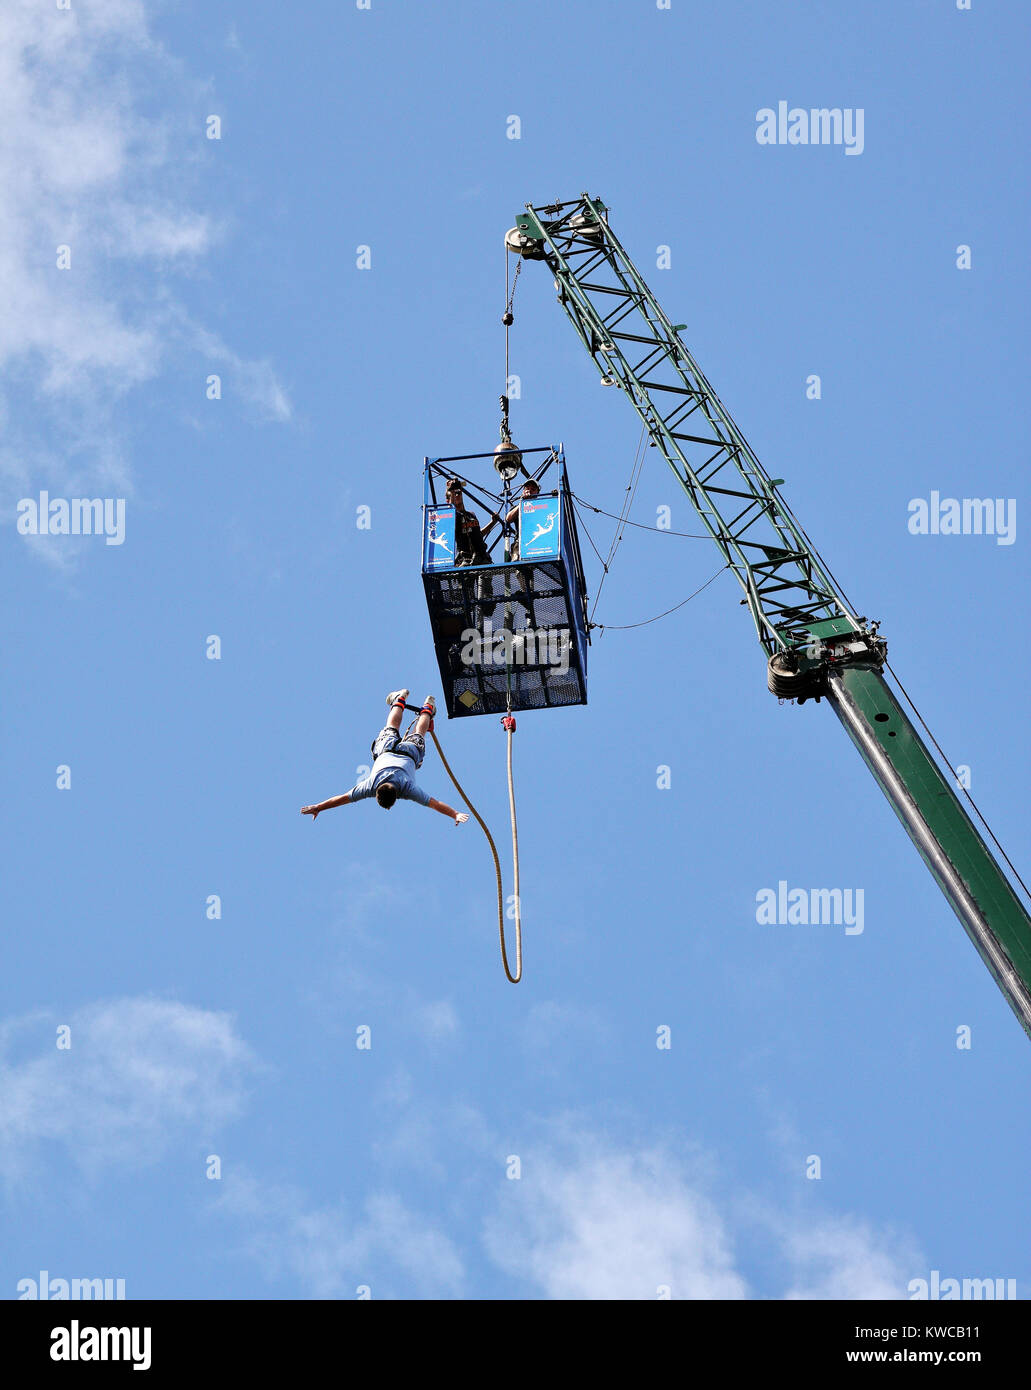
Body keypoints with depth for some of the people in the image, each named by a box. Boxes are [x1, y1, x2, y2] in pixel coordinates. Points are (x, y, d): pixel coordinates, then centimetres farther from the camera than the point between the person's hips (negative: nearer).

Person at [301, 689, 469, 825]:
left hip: (410, 753, -1)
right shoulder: (370, 786, -38)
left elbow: (434, 803, -43)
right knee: (391, 730, 34)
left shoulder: (408, 788, -43)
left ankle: (428, 707, 57)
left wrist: (456, 814, -46)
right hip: (386, 749, 1)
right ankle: (400, 699, 58)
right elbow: (344, 798, -35)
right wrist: (317, 807, -34)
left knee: (417, 735, 32)